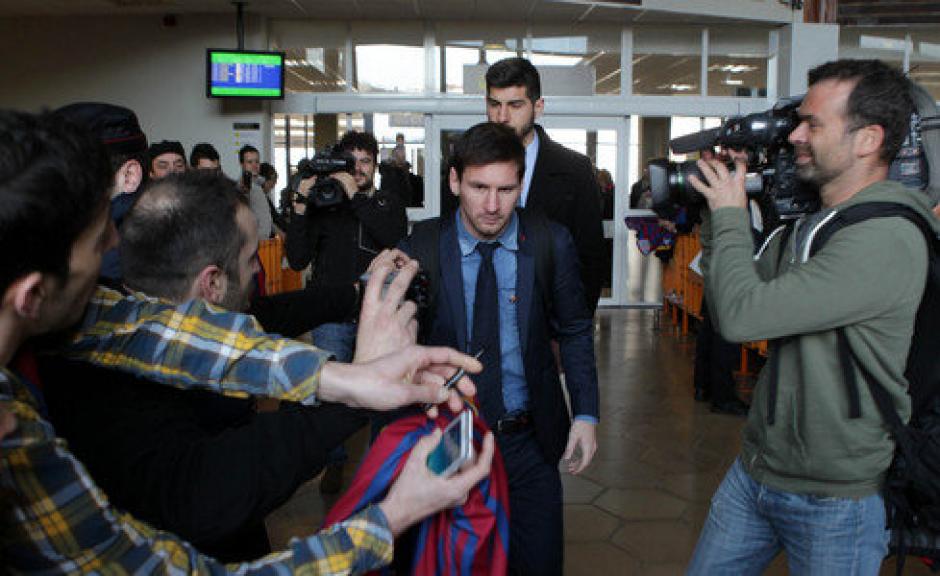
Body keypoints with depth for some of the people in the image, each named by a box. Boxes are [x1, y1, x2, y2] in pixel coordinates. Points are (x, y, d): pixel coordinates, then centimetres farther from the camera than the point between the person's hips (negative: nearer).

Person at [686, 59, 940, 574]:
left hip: (834, 500, -7)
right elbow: (728, 316, 6)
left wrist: (731, 214, -15)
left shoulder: (887, 241, -23)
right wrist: (718, 220, -2)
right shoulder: (805, 222, 4)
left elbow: (743, 315, -29)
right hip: (754, 472, 7)